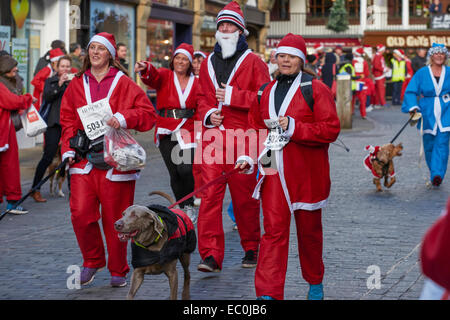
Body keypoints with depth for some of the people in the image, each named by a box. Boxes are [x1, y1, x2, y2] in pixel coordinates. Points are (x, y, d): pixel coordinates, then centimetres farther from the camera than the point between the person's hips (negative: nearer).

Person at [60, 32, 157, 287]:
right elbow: (68, 120, 18)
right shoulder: (77, 84, 15)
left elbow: (148, 113, 0)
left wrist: (124, 118, -16)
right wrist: (68, 149, 4)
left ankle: (118, 271, 17)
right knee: (81, 214, -10)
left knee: (115, 218, 1)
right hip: (83, 161, 3)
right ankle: (92, 261, 13)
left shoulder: (123, 83, 4)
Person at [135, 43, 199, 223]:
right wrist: (145, 69, -42)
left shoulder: (196, 83, 9)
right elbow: (153, 77, -19)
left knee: (186, 169, -16)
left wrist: (189, 129, -1)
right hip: (166, 132, 0)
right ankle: (182, 208, 19)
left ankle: (189, 205, 6)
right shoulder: (165, 76, 4)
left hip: (188, 132, 0)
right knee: (174, 174, 2)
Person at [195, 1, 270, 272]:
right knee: (210, 194, -7)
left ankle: (251, 248, 24)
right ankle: (211, 255, -8)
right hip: (214, 136, 3)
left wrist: (232, 96, -13)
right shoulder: (209, 63, 16)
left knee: (245, 196, 6)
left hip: (243, 138, -3)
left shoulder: (253, 62, 1)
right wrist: (208, 114, 1)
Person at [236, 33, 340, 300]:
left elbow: (331, 129, -12)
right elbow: (256, 129, 19)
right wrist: (250, 157, 3)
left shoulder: (316, 90, -4)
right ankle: (268, 293, -9)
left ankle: (315, 282, 33)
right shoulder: (265, 93, 12)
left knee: (309, 230, 11)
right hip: (273, 172, 3)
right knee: (274, 230, -5)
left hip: (306, 173, -3)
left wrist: (293, 127, -19)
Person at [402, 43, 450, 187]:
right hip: (428, 114, 0)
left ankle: (437, 174, -18)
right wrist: (413, 107, -13)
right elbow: (410, 92, 1)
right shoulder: (422, 73, 3)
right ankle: (433, 171, 24)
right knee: (429, 145, 6)